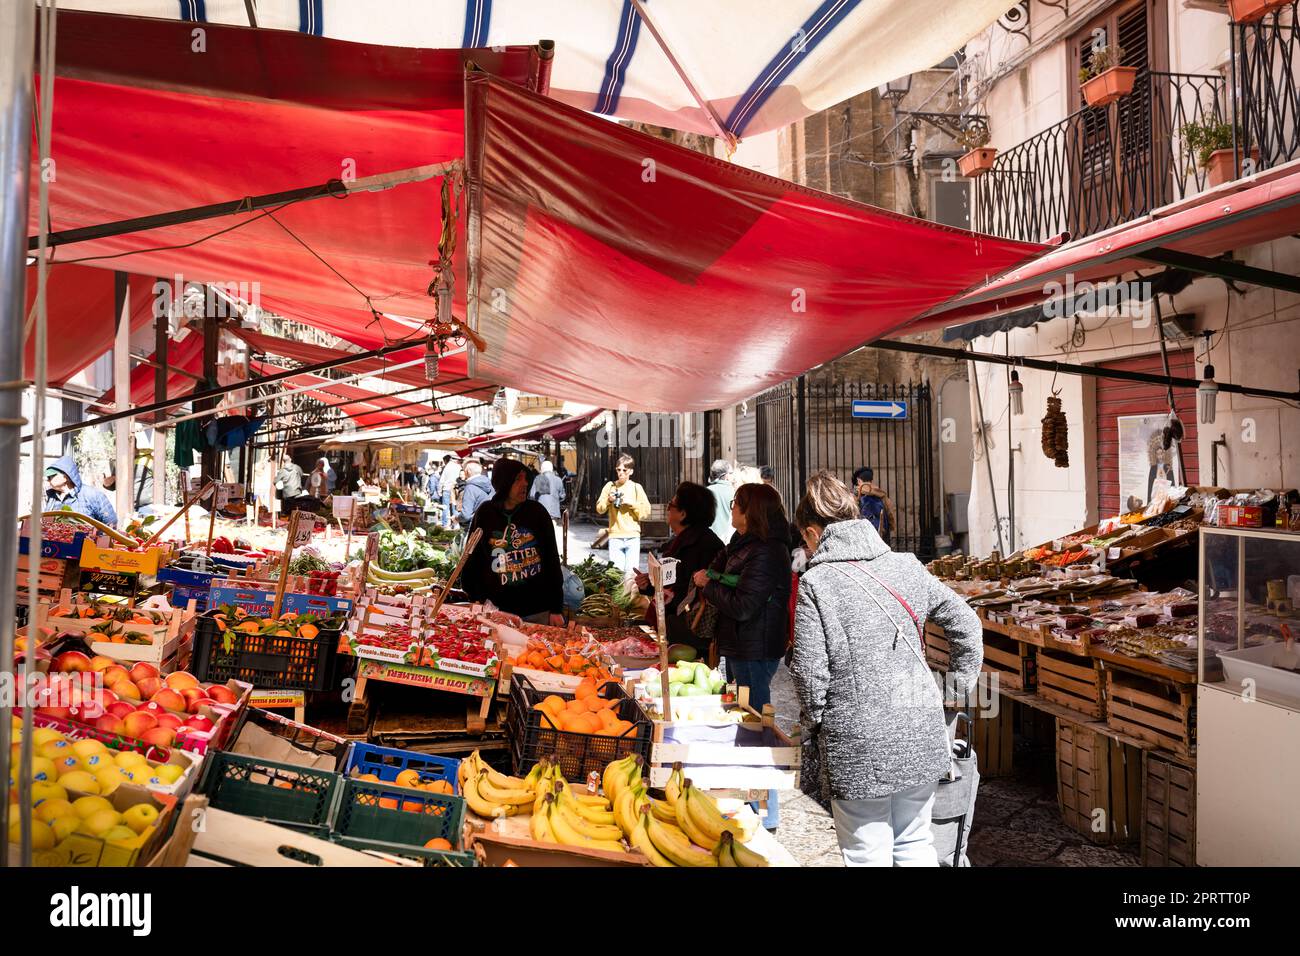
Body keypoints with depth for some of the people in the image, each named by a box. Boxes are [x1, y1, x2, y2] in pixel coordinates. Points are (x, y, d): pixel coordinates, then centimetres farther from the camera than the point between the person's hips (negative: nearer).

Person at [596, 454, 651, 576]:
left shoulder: (636, 487, 4)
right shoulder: (610, 486, 8)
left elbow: (646, 512, 1)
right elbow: (599, 509, 7)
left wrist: (632, 503, -11)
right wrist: (608, 500, -10)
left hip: (632, 536, -1)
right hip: (615, 536, 1)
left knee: (631, 572, -5)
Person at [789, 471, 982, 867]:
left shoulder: (815, 583, -12)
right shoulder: (906, 566, 2)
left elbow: (809, 670, -13)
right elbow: (966, 623, 9)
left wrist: (814, 723, 4)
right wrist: (959, 688, 17)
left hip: (859, 746, -5)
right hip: (922, 736, 5)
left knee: (868, 856, 9)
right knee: (915, 844, 21)